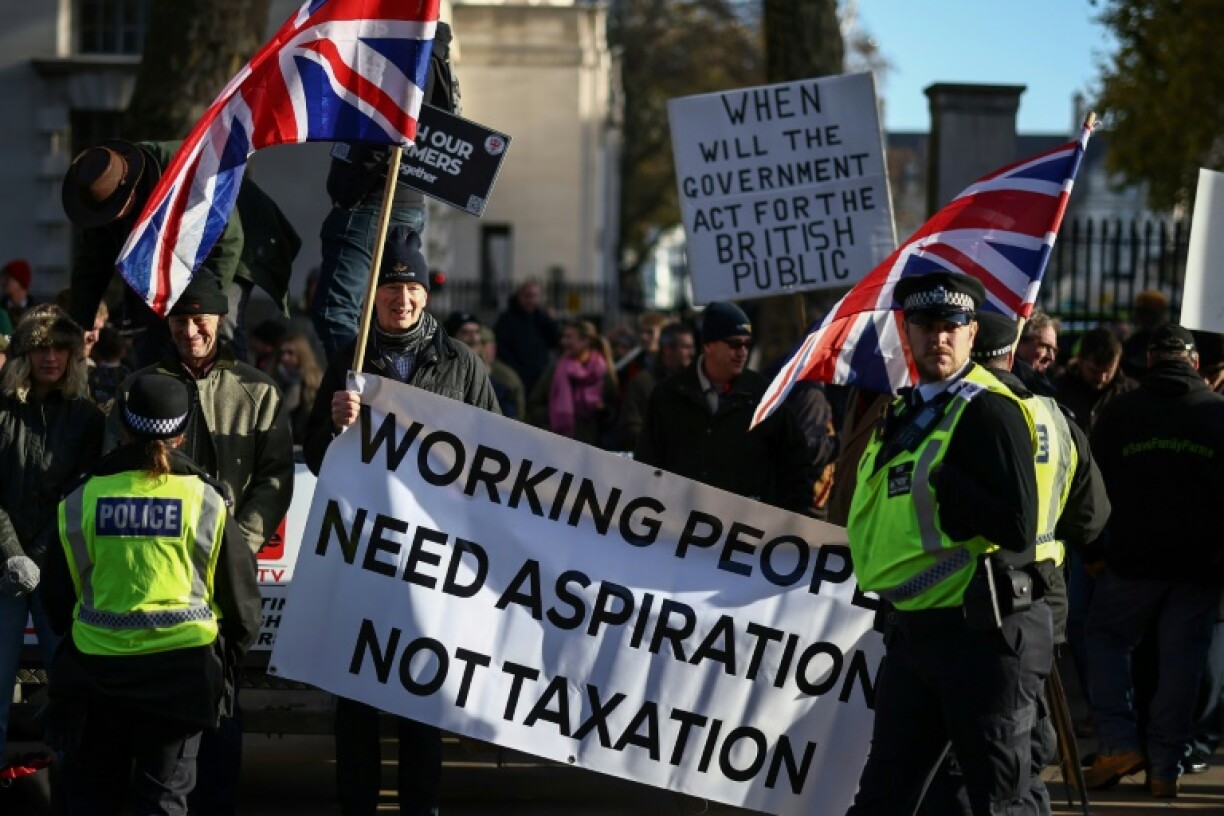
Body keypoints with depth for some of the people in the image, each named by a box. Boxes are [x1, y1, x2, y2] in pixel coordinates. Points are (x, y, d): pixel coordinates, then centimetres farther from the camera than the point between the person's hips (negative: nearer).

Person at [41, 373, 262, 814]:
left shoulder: (81, 500, -1)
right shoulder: (204, 500, -5)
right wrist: (228, 659, 19)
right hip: (181, 663, -1)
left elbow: (59, 596, 8)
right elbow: (240, 596, 2)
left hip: (97, 662, 1)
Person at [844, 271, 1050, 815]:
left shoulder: (989, 411, -12)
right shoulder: (903, 413, 15)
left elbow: (1017, 528, -21)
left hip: (981, 634, -9)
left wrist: (939, 481, -19)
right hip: (910, 634, 9)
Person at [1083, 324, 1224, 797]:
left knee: (1107, 638, 15)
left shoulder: (1118, 413, 0)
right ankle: (1165, 768, 5)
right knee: (1181, 658, 5)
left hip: (1134, 557, 0)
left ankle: (1119, 743, 2)